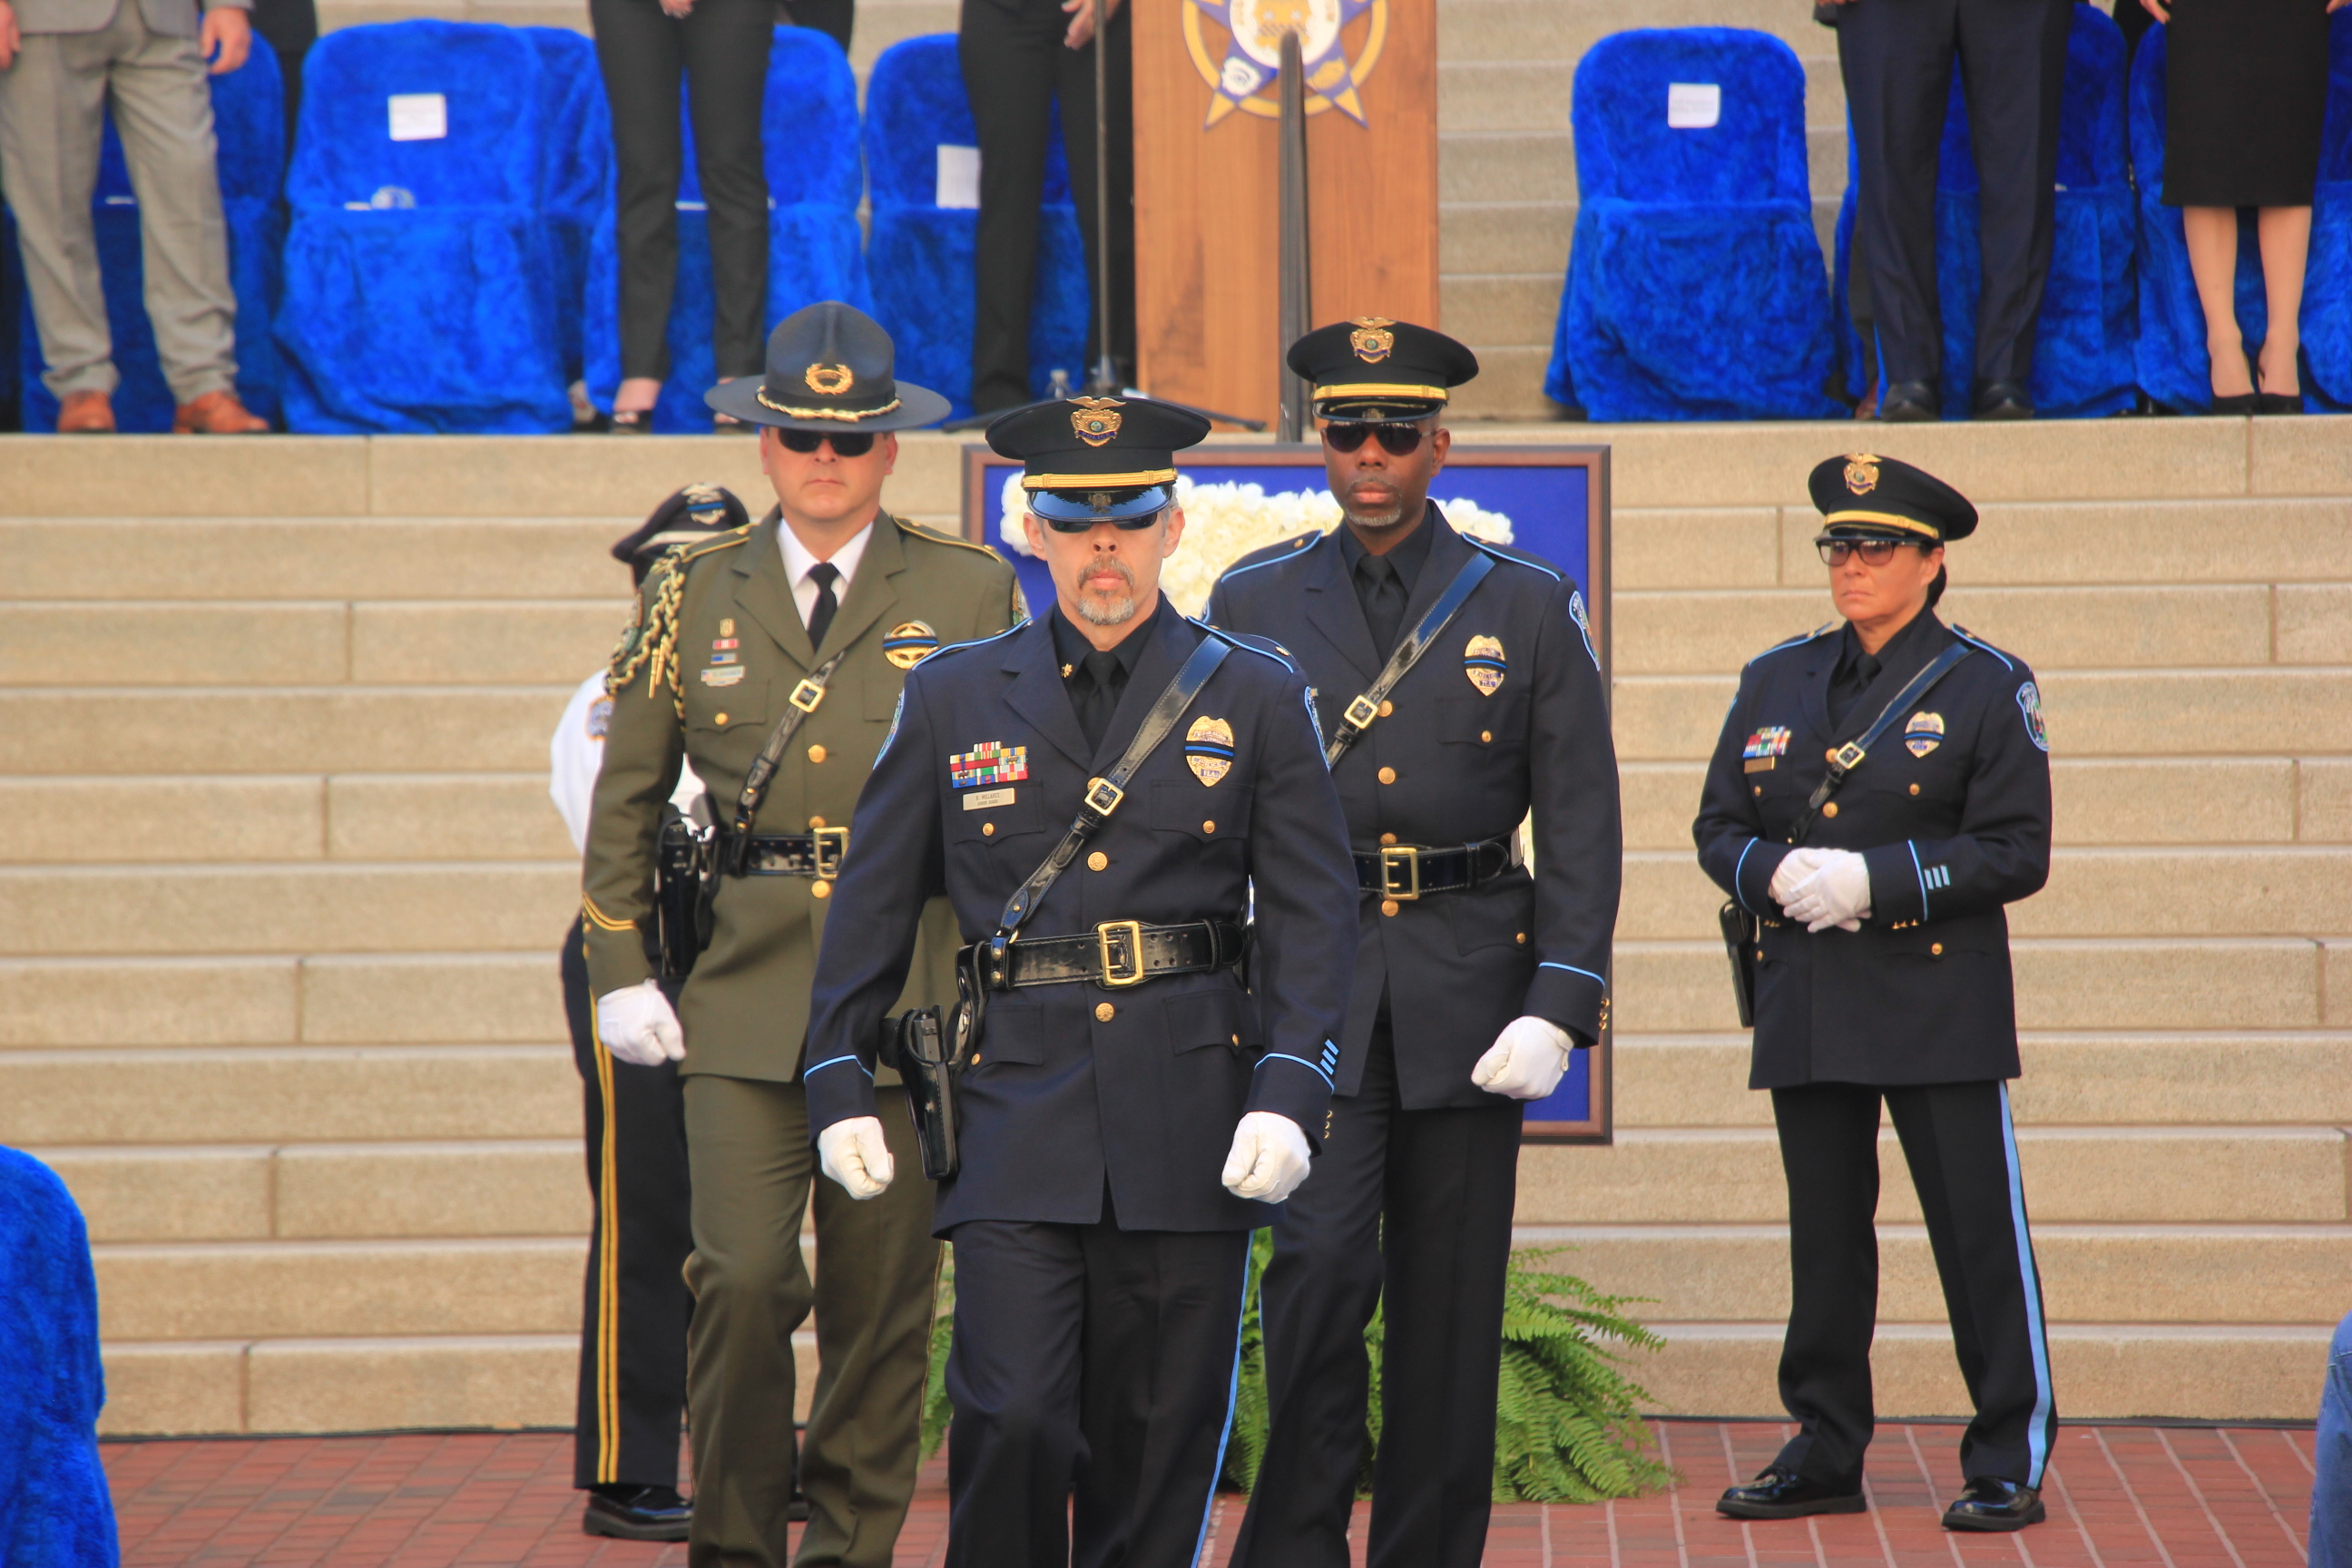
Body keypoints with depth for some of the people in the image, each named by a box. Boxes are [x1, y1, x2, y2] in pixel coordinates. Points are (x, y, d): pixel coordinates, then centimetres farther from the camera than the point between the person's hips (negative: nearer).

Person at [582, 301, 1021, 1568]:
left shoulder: (973, 594, 6)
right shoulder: (691, 595, 8)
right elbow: (624, 799, 13)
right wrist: (621, 976, 5)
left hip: (911, 990, 0)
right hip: (743, 994, 0)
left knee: (882, 1295, 3)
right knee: (741, 1279, -10)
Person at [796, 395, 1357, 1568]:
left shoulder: (1256, 698, 5)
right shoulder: (953, 700, 8)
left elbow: (1311, 913, 2)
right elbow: (873, 901, 12)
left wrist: (1290, 1095, -10)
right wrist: (839, 1085, 5)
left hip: (1191, 1116, 0)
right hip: (1019, 1107, 0)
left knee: (1158, 1445, 4)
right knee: (1011, 1418, -13)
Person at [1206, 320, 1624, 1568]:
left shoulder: (1528, 607, 4)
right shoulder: (1253, 605, 7)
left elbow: (1580, 825, 1)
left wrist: (1559, 1008, -9)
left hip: (1468, 989, 1)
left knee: (1449, 1302, 5)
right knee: (1320, 1266, -14)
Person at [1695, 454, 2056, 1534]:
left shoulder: (1988, 688, -1)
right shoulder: (1775, 682, 12)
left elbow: (2016, 855, -7)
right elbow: (1718, 829, 14)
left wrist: (1873, 879, -16)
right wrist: (1779, 874, -9)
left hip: (1941, 1008, -4)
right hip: (1806, 1004, 4)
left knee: (1978, 1233, -3)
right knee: (1823, 1237, 9)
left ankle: (2009, 1465, 5)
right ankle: (1822, 1455, 17)